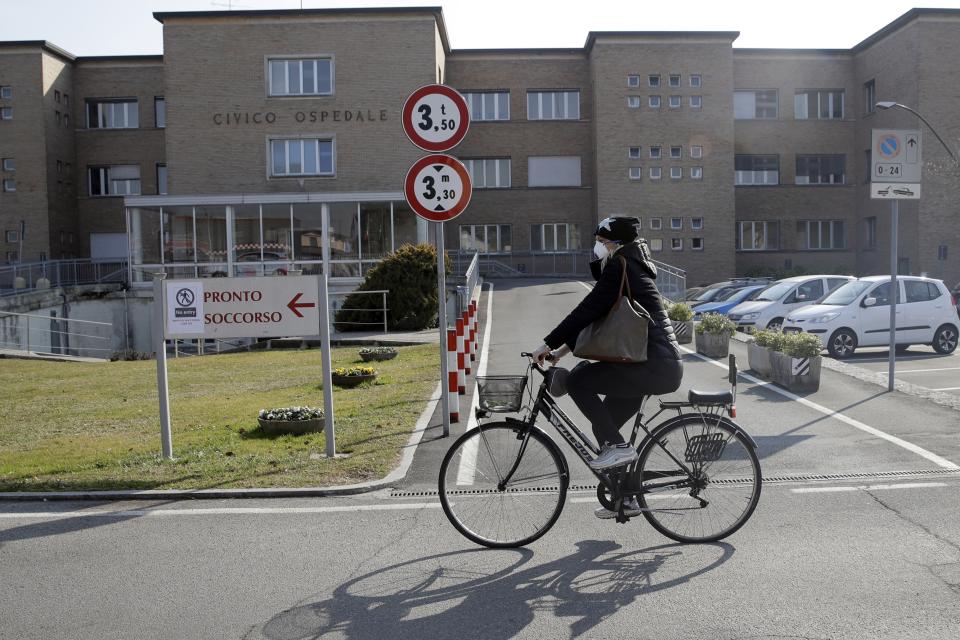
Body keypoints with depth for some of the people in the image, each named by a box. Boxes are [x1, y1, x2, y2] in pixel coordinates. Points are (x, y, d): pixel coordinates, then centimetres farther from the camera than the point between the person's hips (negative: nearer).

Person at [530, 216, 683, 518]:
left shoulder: (619, 268, -11)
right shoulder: (629, 268, 20)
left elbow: (588, 310, -17)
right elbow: (594, 313, 21)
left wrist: (548, 344, -12)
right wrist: (562, 350, 18)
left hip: (654, 367, -10)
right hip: (659, 365, 10)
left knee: (577, 380, -14)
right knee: (604, 425, 13)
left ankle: (617, 446, -7)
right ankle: (625, 499, 23)